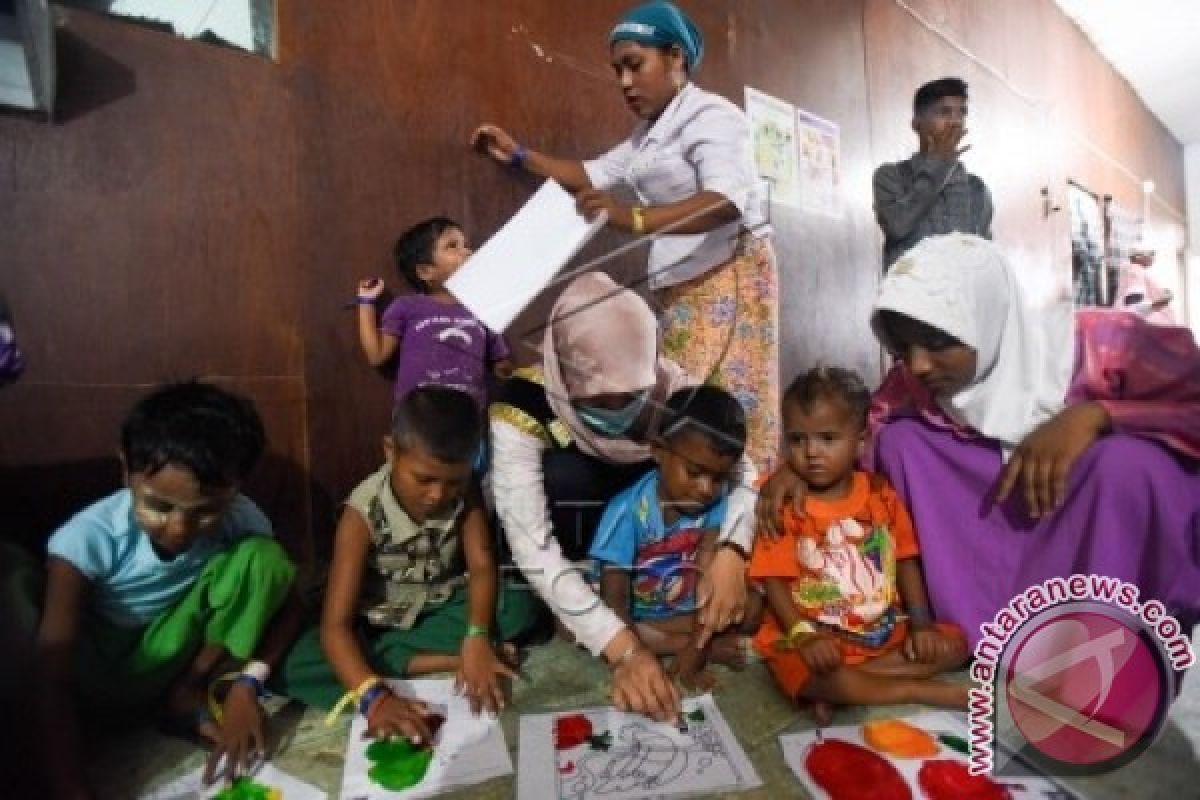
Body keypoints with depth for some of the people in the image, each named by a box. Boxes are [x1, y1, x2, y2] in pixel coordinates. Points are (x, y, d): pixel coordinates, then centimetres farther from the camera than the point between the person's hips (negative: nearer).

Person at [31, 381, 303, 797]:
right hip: (95, 670, -2)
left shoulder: (241, 520, -22)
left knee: (262, 556, -23)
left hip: (167, 659, 2)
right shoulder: (89, 537, -30)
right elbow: (54, 678, -30)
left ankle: (185, 695, -9)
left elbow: (287, 606, -11)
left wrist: (249, 682, -26)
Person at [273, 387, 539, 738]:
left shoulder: (465, 493, -15)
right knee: (292, 670, -28)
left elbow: (483, 567, -20)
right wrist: (374, 696, -45)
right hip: (376, 623, -1)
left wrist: (477, 638, -39)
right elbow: (335, 625, -30)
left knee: (520, 606, -24)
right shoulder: (363, 513, -26)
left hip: (441, 609, 2)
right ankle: (443, 662, -23)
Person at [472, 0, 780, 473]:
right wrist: (519, 156, 20)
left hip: (729, 274, -8)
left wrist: (633, 219, -42)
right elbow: (594, 175, 30)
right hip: (683, 287, 8)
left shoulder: (710, 115, -9)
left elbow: (726, 200, -27)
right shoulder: (649, 135, 21)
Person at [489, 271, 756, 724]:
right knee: (563, 473, -34)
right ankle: (569, 618, -12)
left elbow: (740, 468, -22)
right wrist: (624, 649, -44)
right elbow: (533, 550, -37)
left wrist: (730, 553, -42)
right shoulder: (525, 410, -33)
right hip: (568, 545, -2)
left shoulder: (668, 385, -24)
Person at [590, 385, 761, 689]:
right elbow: (614, 598, -23)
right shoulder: (628, 510, -25)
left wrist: (691, 659, -30)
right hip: (631, 616, 0)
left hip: (687, 613, 1)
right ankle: (709, 648, -20)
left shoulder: (717, 501, -17)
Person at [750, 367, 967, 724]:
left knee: (953, 642, -8)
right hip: (816, 638, -4)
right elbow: (775, 580, -12)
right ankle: (919, 691, -14)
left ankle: (840, 689, -16)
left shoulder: (881, 495, 2)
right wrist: (804, 635, -25)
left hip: (887, 633, 5)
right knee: (799, 671, -32)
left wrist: (921, 623, -3)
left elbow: (906, 561, 8)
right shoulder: (784, 505, -8)